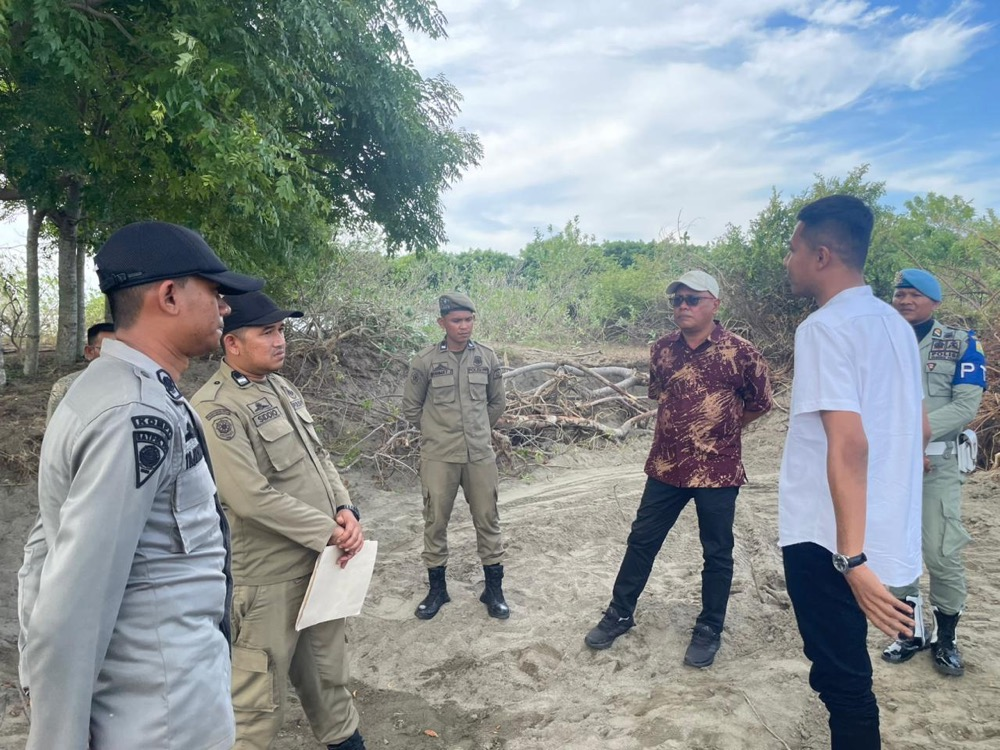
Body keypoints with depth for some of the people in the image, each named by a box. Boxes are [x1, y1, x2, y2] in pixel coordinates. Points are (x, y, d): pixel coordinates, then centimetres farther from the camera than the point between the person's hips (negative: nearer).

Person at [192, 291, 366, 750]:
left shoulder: (281, 387, 8)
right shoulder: (215, 408, -19)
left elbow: (318, 457, 12)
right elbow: (252, 497, -24)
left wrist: (345, 511, -5)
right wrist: (328, 531, -18)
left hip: (320, 560, 8)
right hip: (268, 575, -8)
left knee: (328, 670, 25)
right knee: (261, 695, 8)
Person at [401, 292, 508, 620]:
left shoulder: (487, 357, 0)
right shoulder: (425, 360, -7)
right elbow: (411, 407, 4)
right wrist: (436, 432, 9)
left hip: (480, 454, 2)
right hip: (438, 457, -2)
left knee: (487, 519, 9)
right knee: (435, 521, 9)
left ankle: (494, 589, 24)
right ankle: (437, 588, 27)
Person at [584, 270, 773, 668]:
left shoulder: (740, 352, -11)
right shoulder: (662, 349, 2)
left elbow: (761, 403, 1)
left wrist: (721, 429, 9)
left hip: (717, 471, -4)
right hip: (665, 467, 4)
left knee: (716, 553, 11)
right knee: (642, 541, 13)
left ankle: (709, 630, 29)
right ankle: (620, 613, 30)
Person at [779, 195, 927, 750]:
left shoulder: (824, 327, -17)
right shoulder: (894, 323, 10)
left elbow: (848, 443, -25)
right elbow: (918, 427, 18)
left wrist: (851, 558, -26)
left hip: (827, 538, -9)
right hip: (884, 533, 9)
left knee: (842, 678, 6)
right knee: (845, 667, 23)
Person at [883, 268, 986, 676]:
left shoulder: (961, 343, -1)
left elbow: (966, 405, -10)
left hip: (938, 464, -3)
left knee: (942, 554, -3)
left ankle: (946, 640, 19)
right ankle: (913, 632, 27)